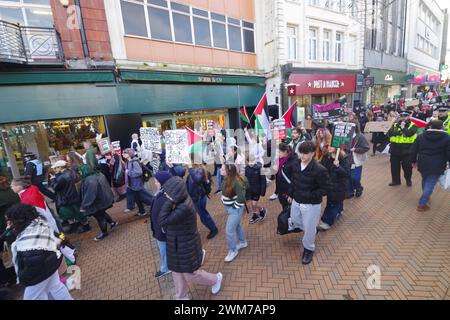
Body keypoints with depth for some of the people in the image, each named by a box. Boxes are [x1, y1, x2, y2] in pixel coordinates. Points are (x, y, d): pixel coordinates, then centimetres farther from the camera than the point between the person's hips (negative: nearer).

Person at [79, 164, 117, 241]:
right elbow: (104, 187, 10)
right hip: (104, 199, 9)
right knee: (102, 214, 30)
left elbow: (89, 195, -29)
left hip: (97, 203, -9)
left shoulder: (90, 180, -30)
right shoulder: (98, 174, -2)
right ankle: (112, 222, 39)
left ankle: (104, 233, 29)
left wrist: (84, 206, -19)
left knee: (100, 217, 11)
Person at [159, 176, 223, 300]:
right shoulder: (183, 200, -7)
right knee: (177, 273, 24)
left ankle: (216, 279, 41)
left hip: (186, 247, -8)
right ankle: (182, 296, 48)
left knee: (190, 274, 16)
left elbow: (163, 221, -35)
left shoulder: (184, 208, -35)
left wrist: (169, 201, -35)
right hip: (178, 244, 8)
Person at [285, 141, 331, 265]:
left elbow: (326, 189, -18)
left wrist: (310, 195, -23)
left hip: (311, 205, -6)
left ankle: (309, 249, 37)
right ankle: (312, 229, 54)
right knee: (294, 222, 24)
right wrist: (290, 194, 11)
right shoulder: (295, 164, -5)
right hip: (296, 201, 6)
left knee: (309, 228, 10)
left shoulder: (320, 170, -25)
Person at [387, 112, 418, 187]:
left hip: (406, 150, -3)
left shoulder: (413, 126, 0)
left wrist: (403, 127, -8)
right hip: (395, 150, 3)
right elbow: (389, 133, -5)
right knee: (394, 166, 10)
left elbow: (409, 133, -19)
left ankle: (408, 180, 27)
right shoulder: (395, 125, 10)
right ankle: (396, 181, 25)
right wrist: (399, 132, -15)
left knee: (407, 167, 6)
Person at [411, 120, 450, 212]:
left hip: (423, 164, 4)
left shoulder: (421, 136, 2)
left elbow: (413, 151, 6)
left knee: (425, 180, 24)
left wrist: (414, 161, 18)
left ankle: (426, 197, 43)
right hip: (436, 166, -3)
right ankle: (422, 204, 0)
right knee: (430, 184, 0)